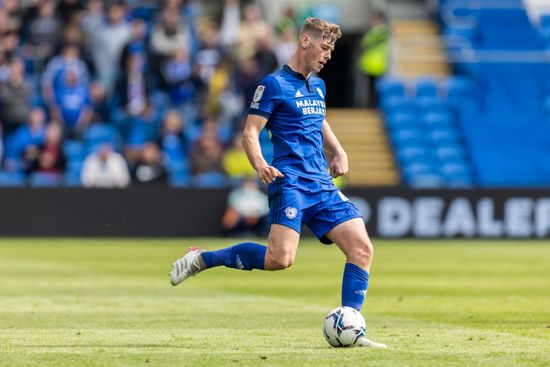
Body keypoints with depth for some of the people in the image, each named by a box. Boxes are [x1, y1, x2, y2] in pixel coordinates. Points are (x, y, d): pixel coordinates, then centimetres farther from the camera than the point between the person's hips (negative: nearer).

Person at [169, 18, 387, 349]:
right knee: (280, 258, -23)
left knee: (362, 249, -6)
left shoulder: (318, 86, 19)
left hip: (323, 186, 7)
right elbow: (250, 133, -7)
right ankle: (202, 259, -5)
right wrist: (260, 165, -25)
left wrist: (338, 152, 20)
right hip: (291, 184, -7)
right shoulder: (275, 84, -3)